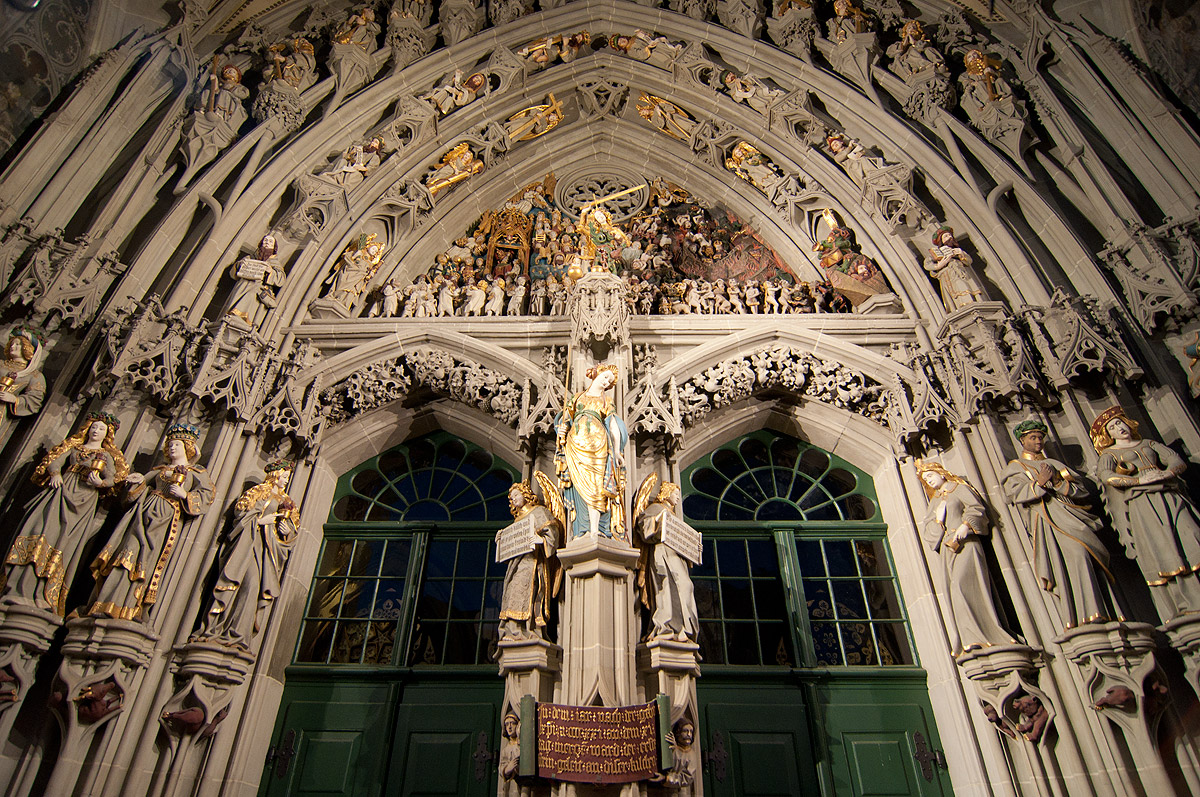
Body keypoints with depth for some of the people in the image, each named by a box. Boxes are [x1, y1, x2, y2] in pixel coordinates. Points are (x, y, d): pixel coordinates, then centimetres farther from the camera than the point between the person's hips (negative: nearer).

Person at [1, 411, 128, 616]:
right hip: (63, 489, 2)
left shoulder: (107, 456, 20)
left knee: (65, 537, -15)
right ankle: (22, 590, -23)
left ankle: (44, 598, -22)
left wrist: (100, 482, -18)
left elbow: (113, 477, 4)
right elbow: (54, 461, 11)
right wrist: (55, 474, -10)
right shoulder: (74, 447, 26)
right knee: (44, 526, -19)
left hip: (86, 498, -2)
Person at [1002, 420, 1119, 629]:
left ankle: (1108, 617, -15)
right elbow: (1015, 493, -1)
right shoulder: (1015, 467, 18)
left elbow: (1082, 490, 15)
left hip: (1071, 513, 5)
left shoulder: (1054, 463, 29)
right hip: (1046, 519, -4)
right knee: (1076, 553, -25)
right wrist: (1040, 482, -11)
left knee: (1092, 554, -15)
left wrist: (1057, 482, -2)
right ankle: (1089, 615, -31)